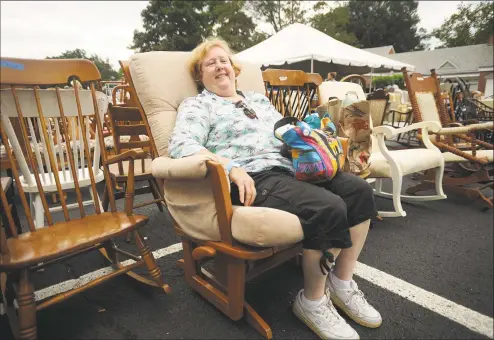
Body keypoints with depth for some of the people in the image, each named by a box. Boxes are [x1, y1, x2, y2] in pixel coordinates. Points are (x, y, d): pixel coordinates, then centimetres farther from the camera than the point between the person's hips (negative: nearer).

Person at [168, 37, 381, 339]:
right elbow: (180, 145, -12)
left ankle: (342, 282, 5)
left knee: (358, 190, -10)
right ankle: (312, 301, -3)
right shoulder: (197, 105, 7)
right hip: (253, 178, -7)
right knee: (328, 208, -27)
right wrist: (231, 167, -26)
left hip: (289, 168, 8)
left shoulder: (259, 99, 28)